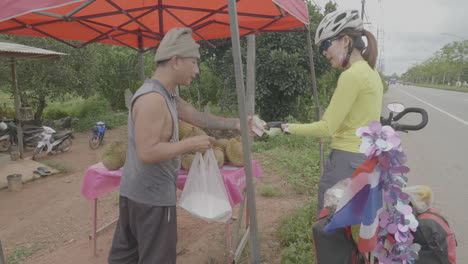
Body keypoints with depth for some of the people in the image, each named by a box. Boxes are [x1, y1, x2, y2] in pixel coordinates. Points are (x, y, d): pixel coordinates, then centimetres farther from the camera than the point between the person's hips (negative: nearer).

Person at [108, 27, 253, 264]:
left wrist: (234, 123, 6)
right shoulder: (152, 98, -23)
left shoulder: (167, 96, 9)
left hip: (136, 192, 10)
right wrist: (191, 144, -21)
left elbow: (197, 117, 12)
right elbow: (147, 153, -28)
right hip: (152, 196, -10)